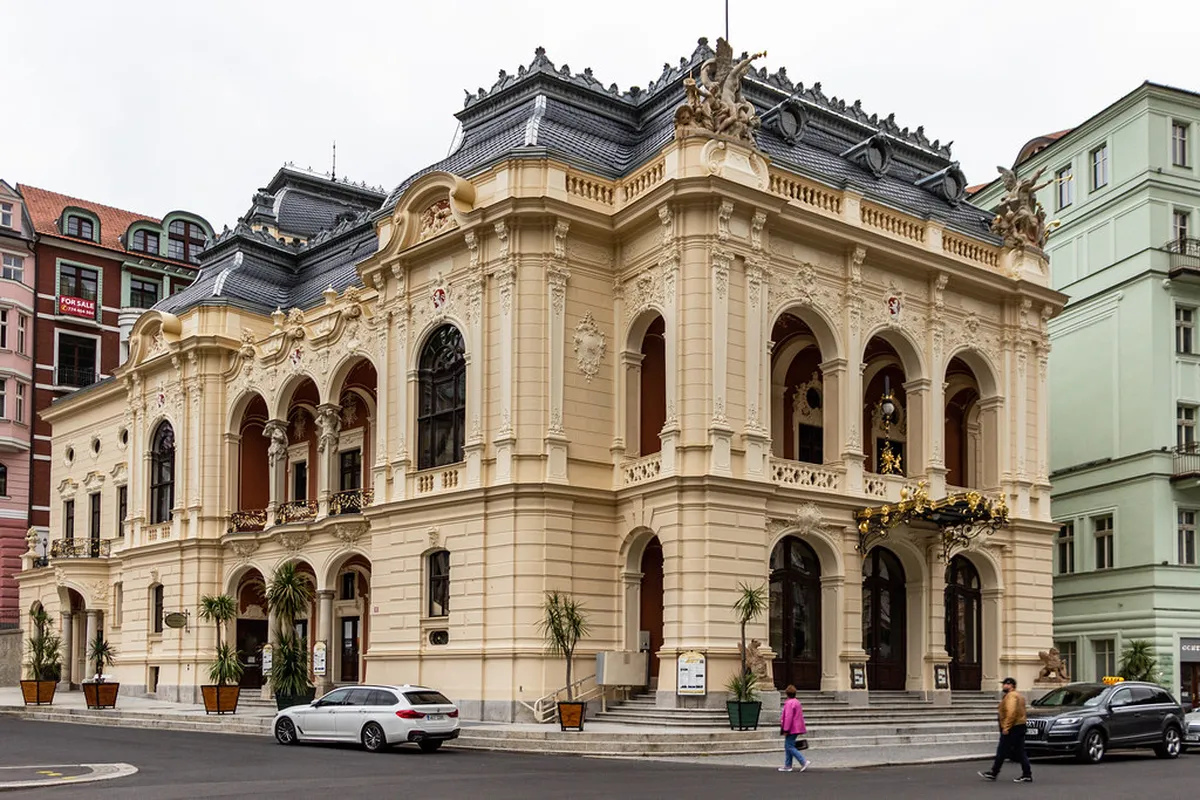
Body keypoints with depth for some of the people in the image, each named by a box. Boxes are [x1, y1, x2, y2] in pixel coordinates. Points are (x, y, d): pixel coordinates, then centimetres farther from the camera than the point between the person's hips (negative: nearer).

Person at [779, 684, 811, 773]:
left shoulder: (789, 703, -17)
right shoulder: (797, 702, 15)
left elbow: (788, 718, -22)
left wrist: (786, 730, -20)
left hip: (792, 729, -10)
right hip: (797, 728, 10)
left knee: (790, 747, -8)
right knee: (787, 746, 14)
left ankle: (804, 761, -15)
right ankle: (787, 766, 16)